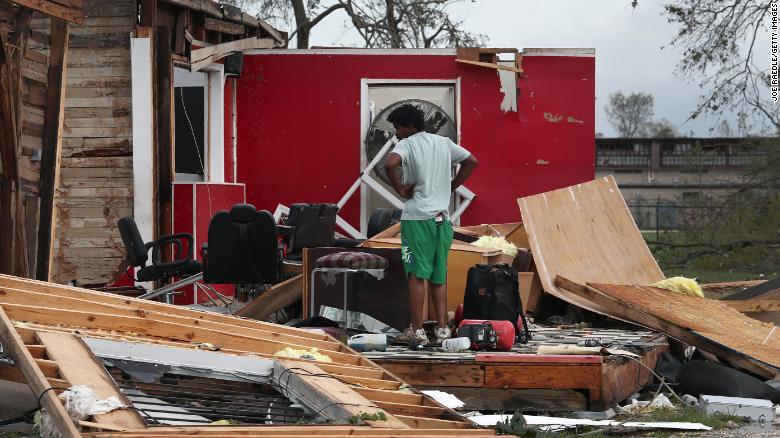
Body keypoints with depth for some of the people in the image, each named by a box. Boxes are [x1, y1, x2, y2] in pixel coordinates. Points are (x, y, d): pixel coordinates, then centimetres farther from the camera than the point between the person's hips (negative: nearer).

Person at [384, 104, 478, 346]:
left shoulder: (407, 144, -6)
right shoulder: (444, 142, 13)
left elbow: (390, 164, -26)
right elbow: (472, 161, 17)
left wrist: (400, 188, -11)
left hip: (417, 217, -6)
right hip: (442, 217, 6)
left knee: (417, 274, -4)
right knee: (439, 276, 11)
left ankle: (417, 331, -4)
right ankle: (442, 328, 8)